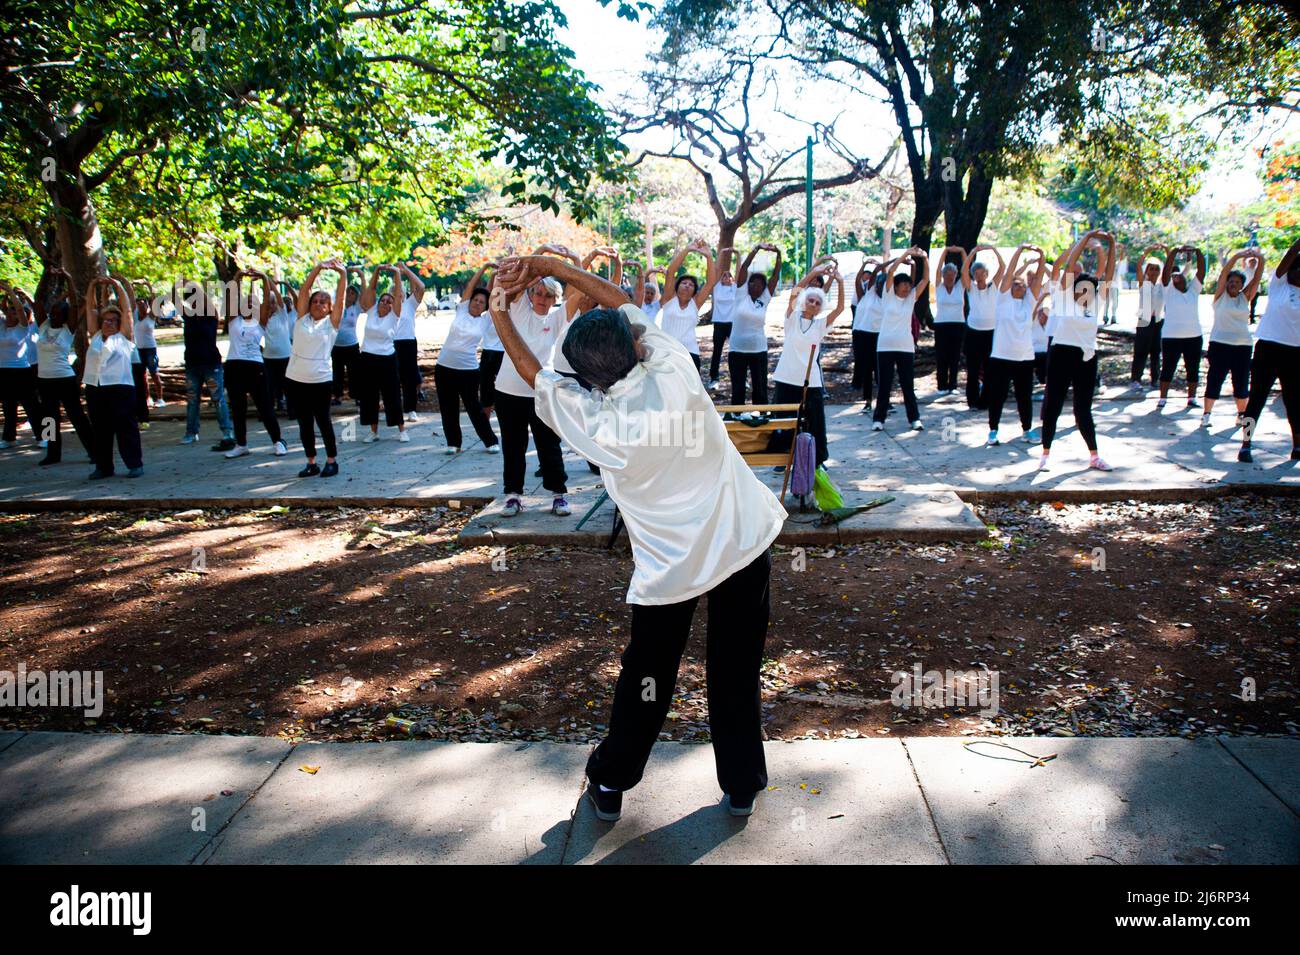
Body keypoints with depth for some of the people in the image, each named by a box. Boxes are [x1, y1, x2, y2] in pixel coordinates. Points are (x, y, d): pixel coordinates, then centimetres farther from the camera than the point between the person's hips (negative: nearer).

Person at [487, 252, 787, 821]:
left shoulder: (593, 421, -14)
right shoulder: (676, 372, -13)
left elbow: (532, 372, 3)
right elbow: (622, 304, 2)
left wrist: (499, 313, 15)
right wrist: (551, 266, 5)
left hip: (671, 566, -1)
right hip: (745, 540, 2)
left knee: (646, 680, 17)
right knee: (737, 674, 16)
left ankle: (609, 786, 37)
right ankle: (742, 787, 32)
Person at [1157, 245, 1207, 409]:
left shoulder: (1194, 289, 9)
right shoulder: (1169, 289, 0)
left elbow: (1202, 270, 0)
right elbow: (1167, 270, -12)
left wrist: (1198, 251, -11)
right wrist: (1176, 251, -21)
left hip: (1194, 336, 4)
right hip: (1171, 337, -4)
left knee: (1193, 369, 9)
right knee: (1168, 369, 2)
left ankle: (1192, 398, 19)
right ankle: (1162, 398, 9)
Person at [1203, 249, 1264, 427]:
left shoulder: (1245, 297, 11)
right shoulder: (1220, 295, 2)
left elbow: (1257, 278, 2)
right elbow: (1224, 273, -10)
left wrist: (1260, 259, -13)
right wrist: (1237, 256, -22)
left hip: (1243, 345, 4)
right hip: (1220, 344, -4)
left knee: (1242, 382, 8)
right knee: (1214, 380, -3)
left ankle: (1242, 414, 18)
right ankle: (1206, 415, 1)